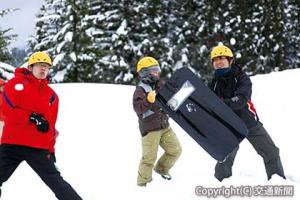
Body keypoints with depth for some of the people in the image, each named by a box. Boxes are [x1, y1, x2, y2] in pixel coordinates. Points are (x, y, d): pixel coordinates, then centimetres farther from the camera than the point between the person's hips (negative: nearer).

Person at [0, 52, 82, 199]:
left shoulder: (52, 95, 12)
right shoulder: (16, 83, 3)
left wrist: (51, 149, 13)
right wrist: (32, 118, -18)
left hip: (39, 148, 2)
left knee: (55, 181, -4)